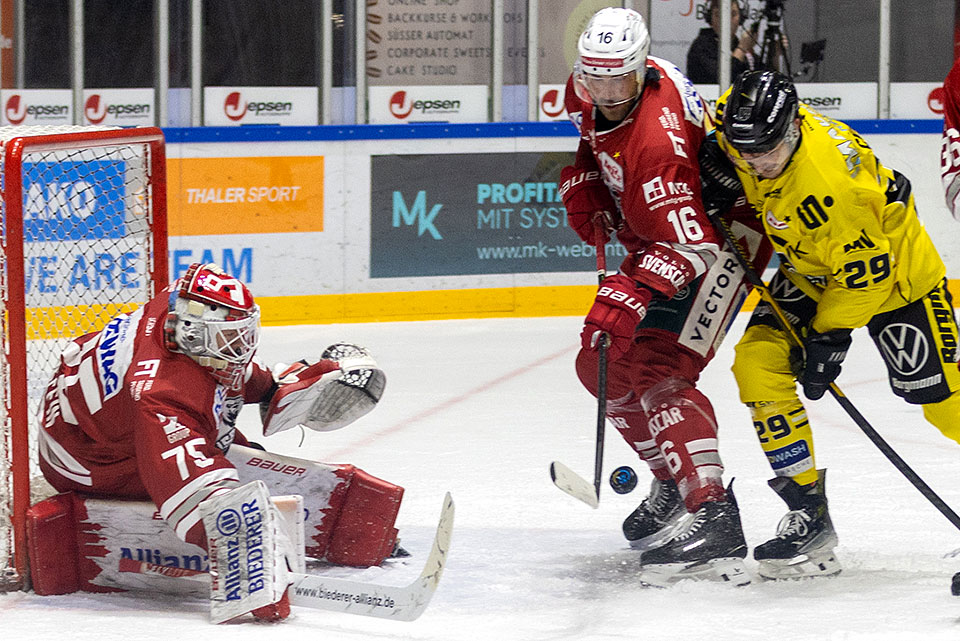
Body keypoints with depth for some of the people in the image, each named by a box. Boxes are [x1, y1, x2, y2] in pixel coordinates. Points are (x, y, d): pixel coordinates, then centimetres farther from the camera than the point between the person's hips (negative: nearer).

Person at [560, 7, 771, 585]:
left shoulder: (657, 139, -35)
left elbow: (690, 241, -40)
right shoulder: (590, 91, -8)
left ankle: (712, 517, -35)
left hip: (717, 239, -10)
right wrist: (584, 183, 3)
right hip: (654, 240, 10)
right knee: (602, 364, 12)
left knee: (654, 373, -25)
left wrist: (632, 293, -51)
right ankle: (675, 481, 24)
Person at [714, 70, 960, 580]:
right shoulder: (738, 117, -19)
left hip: (891, 264, -7)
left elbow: (865, 269, -28)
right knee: (758, 361, -11)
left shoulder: (828, 179, -38)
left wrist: (830, 336, -23)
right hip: (811, 269, 7)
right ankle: (808, 513, -7)